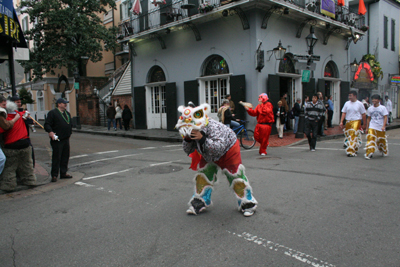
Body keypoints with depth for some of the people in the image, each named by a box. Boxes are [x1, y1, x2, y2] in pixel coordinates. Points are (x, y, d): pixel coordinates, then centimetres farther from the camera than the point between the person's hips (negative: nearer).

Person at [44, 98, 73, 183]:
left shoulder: (67, 113, 17)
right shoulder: (52, 113, -6)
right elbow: (47, 124, -12)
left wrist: (69, 133, 17)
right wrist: (50, 132, -27)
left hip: (66, 139, 7)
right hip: (57, 139, -7)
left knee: (65, 157, 10)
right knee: (56, 157, -4)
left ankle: (63, 173, 20)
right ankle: (54, 175, 3)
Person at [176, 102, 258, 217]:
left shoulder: (213, 128, -39)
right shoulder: (192, 133, -17)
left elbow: (219, 148, -49)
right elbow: (188, 151, -10)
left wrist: (202, 139, -56)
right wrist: (187, 140, -30)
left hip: (228, 150, -6)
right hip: (209, 156, 7)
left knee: (236, 176, -5)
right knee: (202, 175, 0)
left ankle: (247, 204, 12)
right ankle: (199, 203, 13)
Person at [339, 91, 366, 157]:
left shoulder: (360, 104, 0)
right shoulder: (347, 103, 8)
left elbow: (363, 114, 4)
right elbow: (343, 113, 8)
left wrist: (364, 124, 5)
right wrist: (341, 122, -2)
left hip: (356, 121, -4)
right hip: (348, 122, 4)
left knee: (354, 135, -14)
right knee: (347, 135, 8)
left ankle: (351, 151, -14)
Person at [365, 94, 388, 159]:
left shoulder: (383, 108, -4)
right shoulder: (370, 108, 5)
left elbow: (385, 117, -9)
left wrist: (383, 126, -22)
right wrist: (367, 128, 13)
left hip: (381, 128, -1)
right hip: (372, 127, 1)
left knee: (382, 141, 13)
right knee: (370, 139, -17)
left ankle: (384, 152, 40)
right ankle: (369, 154, -17)